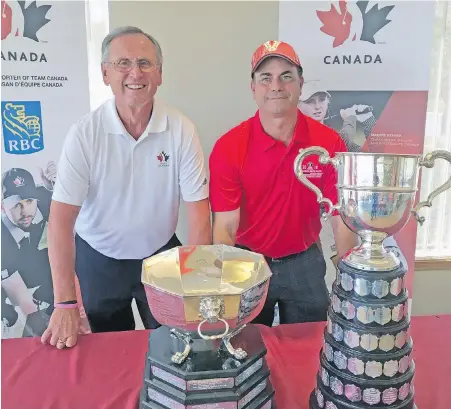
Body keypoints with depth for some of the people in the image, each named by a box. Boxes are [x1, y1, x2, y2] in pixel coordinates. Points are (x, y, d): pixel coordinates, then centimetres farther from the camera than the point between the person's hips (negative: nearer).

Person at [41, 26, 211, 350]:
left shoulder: (181, 130, -16)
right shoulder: (84, 134, -17)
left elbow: (198, 211, -14)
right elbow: (62, 218, -17)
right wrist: (65, 304, -21)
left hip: (160, 256, 0)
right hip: (98, 259, 0)